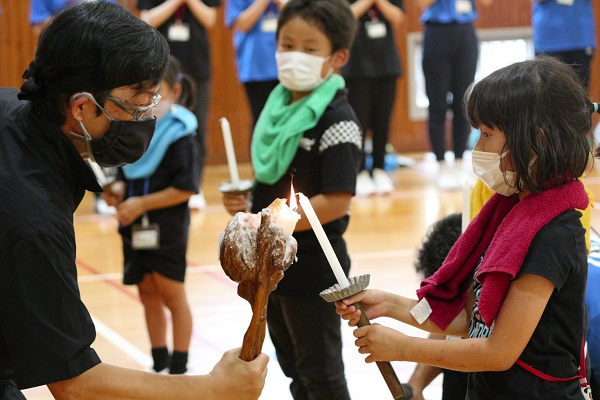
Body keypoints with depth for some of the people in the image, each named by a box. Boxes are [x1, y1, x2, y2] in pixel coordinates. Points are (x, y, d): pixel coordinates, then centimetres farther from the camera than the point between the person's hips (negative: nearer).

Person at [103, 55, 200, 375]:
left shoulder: (179, 134, -14)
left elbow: (185, 188, -18)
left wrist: (141, 203, -19)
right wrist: (118, 190, -7)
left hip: (166, 229, -6)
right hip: (135, 228, 6)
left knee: (172, 295, 5)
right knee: (148, 294, 14)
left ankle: (179, 368, 16)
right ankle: (159, 363, 27)